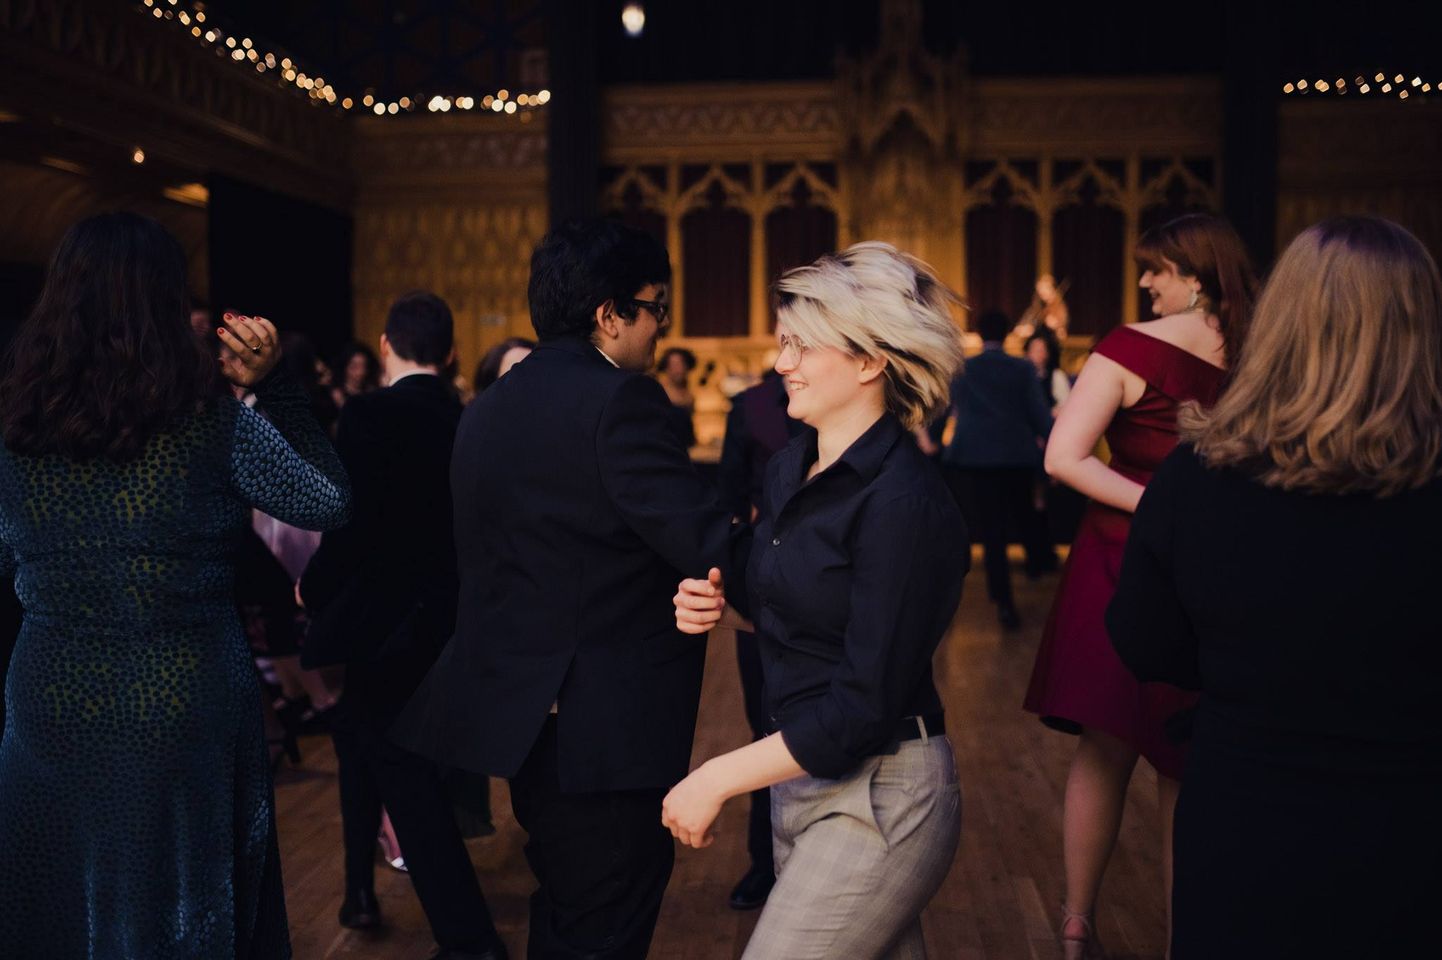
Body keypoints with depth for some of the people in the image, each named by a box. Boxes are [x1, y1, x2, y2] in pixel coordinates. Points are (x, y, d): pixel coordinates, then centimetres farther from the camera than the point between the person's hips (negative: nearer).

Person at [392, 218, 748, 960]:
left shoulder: (486, 409, 10)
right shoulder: (617, 400, -18)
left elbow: (483, 553, 12)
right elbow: (707, 545, -24)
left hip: (526, 710, 9)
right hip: (610, 726, -9)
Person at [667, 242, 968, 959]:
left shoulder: (902, 503, -21)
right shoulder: (788, 469, 5)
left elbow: (866, 705, -23)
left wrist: (719, 778, -18)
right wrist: (722, 610, -3)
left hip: (877, 799, -8)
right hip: (802, 777, 8)